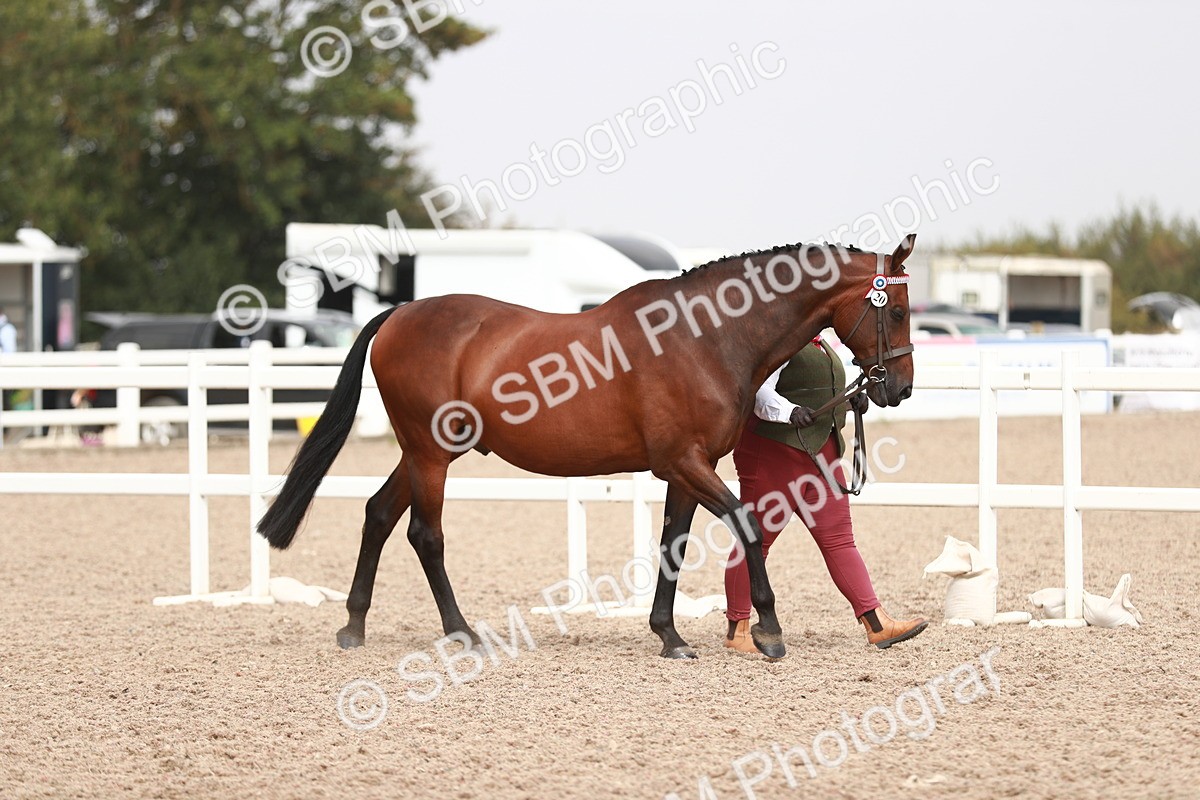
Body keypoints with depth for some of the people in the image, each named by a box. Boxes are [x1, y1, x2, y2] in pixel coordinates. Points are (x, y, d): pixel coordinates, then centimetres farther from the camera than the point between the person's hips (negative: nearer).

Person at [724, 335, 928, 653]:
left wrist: (853, 399, 11)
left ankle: (877, 625, 1)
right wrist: (790, 412, -40)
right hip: (773, 450, -9)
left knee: (839, 539, 5)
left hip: (821, 450, 9)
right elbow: (760, 392, -23)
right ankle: (737, 630, 5)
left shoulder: (820, 344, 19)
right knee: (756, 540, -2)